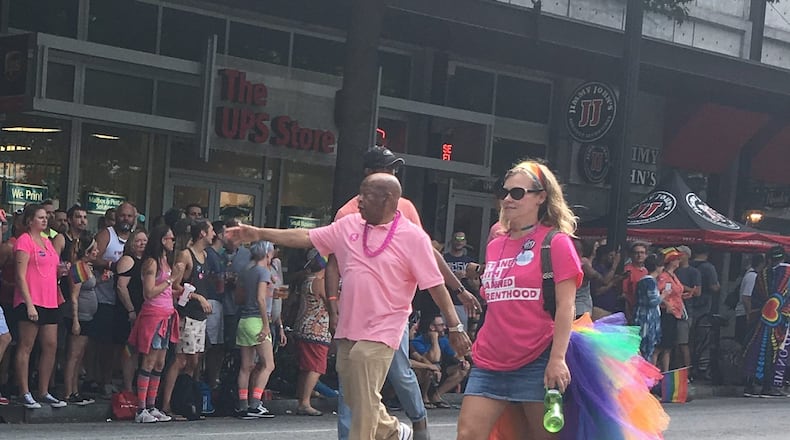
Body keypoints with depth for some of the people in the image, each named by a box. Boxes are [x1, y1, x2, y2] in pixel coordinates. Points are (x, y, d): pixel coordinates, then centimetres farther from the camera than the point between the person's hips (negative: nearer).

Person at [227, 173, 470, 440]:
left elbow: (436, 285, -6)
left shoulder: (413, 237, -8)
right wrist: (259, 234, 6)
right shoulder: (348, 225, 8)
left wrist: (455, 327, -5)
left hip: (380, 333, -6)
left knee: (365, 401, -11)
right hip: (348, 329, 6)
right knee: (355, 399, 13)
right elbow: (307, 237, 11)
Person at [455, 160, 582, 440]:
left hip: (537, 361, -6)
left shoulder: (556, 241, -4)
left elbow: (565, 306, -10)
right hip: (490, 362, 6)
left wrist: (557, 359, -18)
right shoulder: (495, 246, 15)